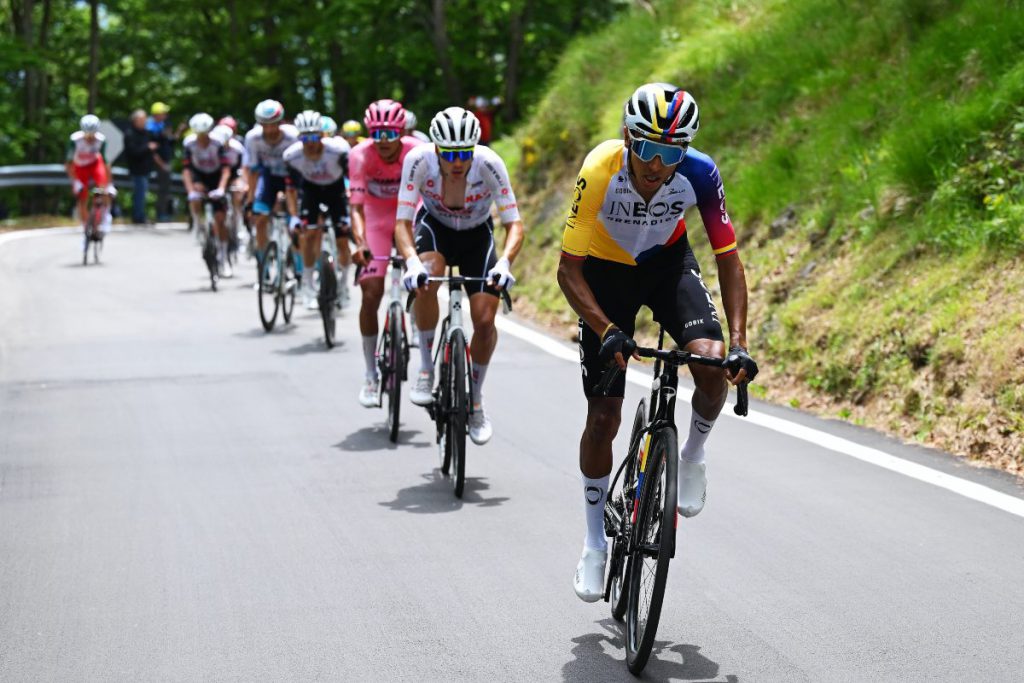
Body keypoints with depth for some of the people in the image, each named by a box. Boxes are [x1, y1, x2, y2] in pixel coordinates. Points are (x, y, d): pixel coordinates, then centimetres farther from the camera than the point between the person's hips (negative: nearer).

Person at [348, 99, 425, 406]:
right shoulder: (361, 155, -25)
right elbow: (356, 207, -30)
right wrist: (360, 242, -48)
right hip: (376, 221, 0)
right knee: (371, 294, -9)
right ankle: (371, 377, 0)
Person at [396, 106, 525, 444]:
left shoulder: (489, 163, -32)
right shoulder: (419, 159, -31)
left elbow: (514, 224, -30)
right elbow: (402, 223, -30)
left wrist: (505, 261, -49)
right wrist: (412, 261, -49)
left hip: (477, 234, 0)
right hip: (434, 226, 0)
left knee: (485, 319, -13)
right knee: (427, 279, -34)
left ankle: (476, 400, 11)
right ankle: (426, 370, -15)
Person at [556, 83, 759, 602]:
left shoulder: (699, 173, -28)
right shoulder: (600, 171, -33)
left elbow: (728, 258, -19)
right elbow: (568, 268, -28)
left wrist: (739, 342, -30)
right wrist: (607, 331, -43)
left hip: (668, 262, 1)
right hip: (605, 271, -1)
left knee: (712, 365, -27)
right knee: (603, 416, -3)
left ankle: (693, 454, 5)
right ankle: (595, 543, 16)